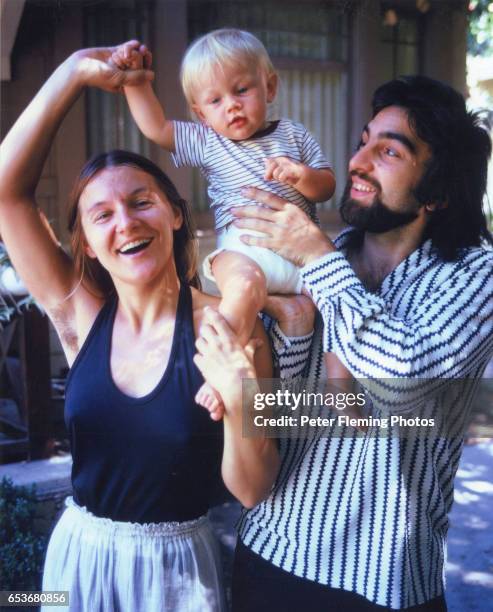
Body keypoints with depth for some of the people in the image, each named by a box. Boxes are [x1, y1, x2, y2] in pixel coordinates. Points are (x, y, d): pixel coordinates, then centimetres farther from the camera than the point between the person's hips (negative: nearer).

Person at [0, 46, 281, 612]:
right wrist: (75, 72, -12)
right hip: (78, 555, 3)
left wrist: (239, 408, -32)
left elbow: (251, 491, -13)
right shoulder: (80, 315, -8)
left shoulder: (223, 329, -17)